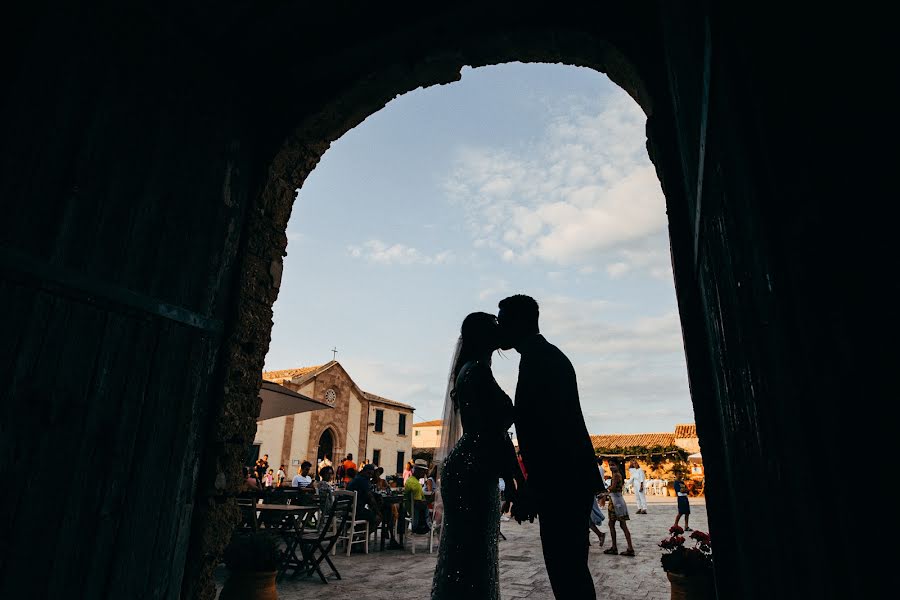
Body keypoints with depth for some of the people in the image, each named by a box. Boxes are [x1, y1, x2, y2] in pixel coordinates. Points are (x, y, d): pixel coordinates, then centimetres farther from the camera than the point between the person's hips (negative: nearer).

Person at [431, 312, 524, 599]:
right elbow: (493, 432, -19)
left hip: (471, 472, 10)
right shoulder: (477, 370, -13)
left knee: (466, 555, 16)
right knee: (471, 556, -4)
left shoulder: (471, 370, 18)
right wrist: (517, 479, -15)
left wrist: (510, 479, 19)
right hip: (471, 474, -10)